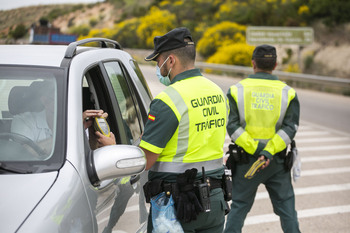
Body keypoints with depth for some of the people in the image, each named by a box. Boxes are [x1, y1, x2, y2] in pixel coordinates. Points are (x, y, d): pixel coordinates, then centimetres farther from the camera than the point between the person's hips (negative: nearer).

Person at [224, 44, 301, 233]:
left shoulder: (237, 90, -1)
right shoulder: (288, 92, 1)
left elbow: (232, 126, -10)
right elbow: (290, 127, -10)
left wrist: (256, 150, -15)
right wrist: (269, 152, -17)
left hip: (245, 160, 0)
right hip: (277, 162, 0)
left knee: (239, 207, 10)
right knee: (286, 208, 10)